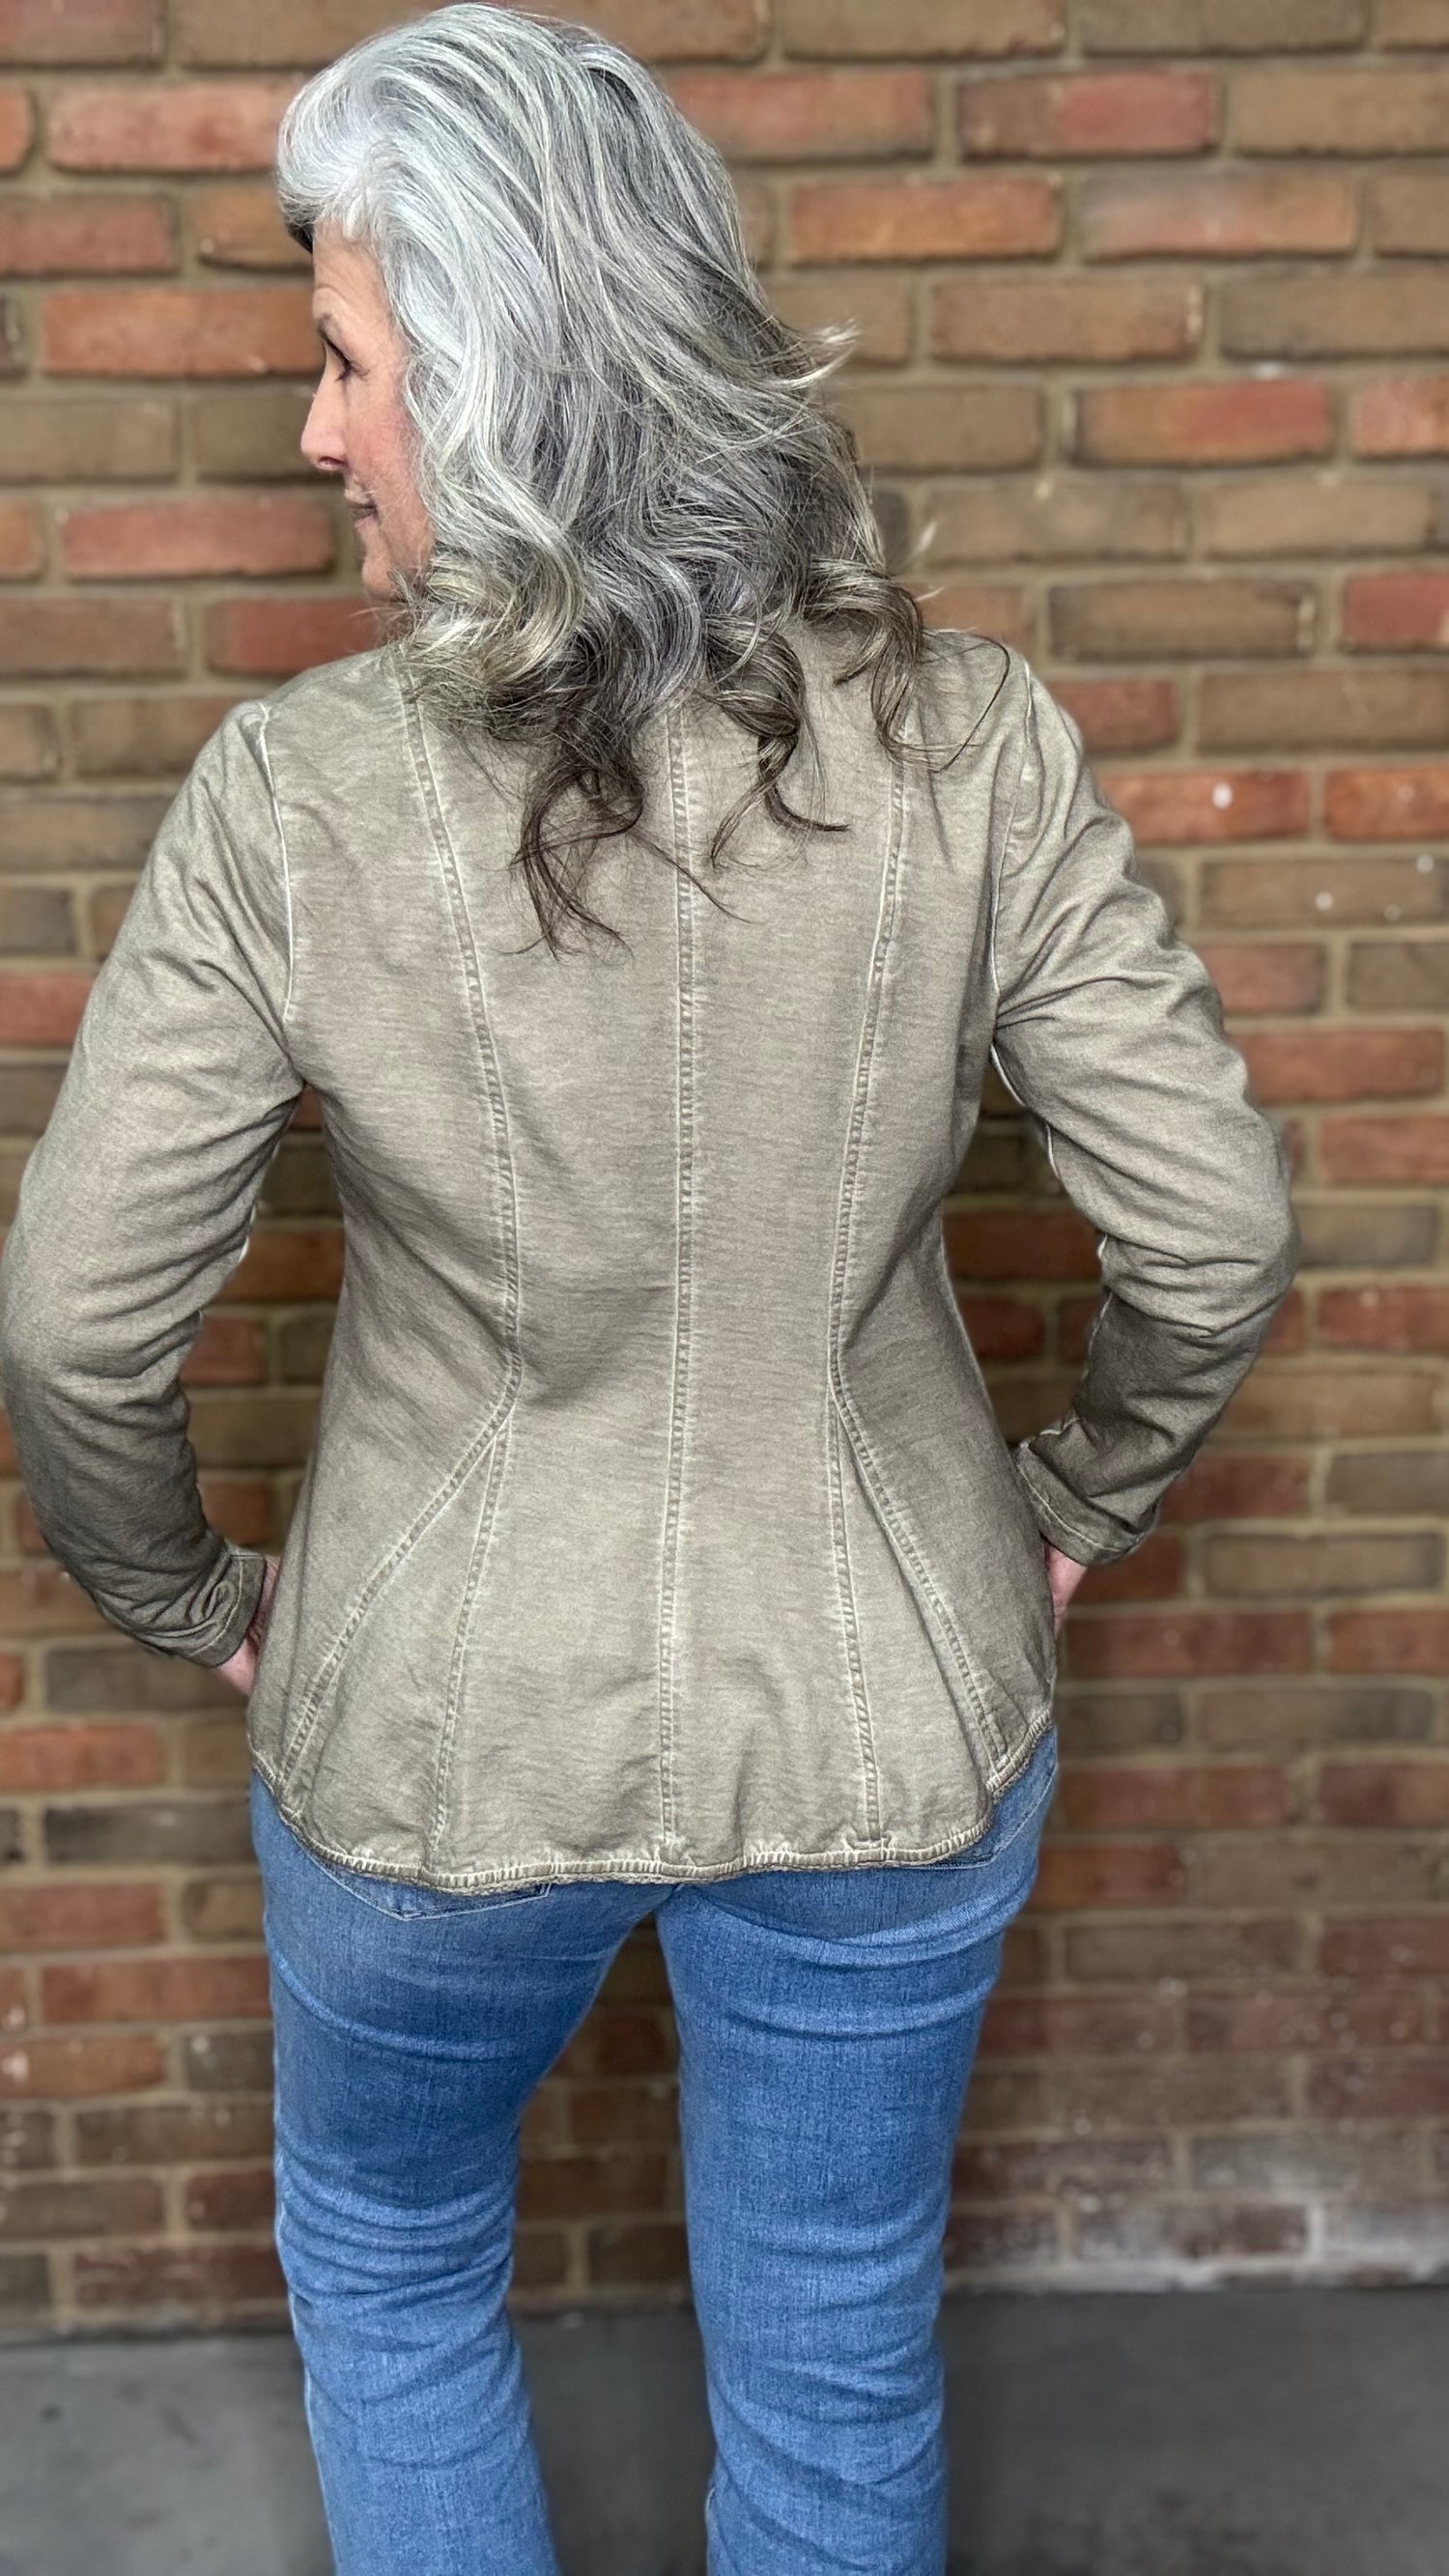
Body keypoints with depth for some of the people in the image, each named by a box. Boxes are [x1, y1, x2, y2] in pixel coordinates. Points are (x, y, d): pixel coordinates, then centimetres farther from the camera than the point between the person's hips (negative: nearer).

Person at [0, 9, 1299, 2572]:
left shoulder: (296, 792, -18)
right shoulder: (967, 743, -14)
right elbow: (1216, 1233, -9)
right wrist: (1080, 1498, 9)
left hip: (442, 1731, -1)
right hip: (884, 1732, 2)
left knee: (385, 2264, 31)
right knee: (838, 2366, 25)